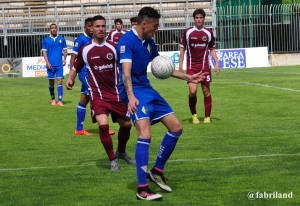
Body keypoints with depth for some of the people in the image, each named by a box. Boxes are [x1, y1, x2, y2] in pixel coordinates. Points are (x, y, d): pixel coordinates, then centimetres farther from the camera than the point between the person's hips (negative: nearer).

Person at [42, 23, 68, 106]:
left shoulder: (61, 39, 8)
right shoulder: (46, 40, 6)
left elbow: (65, 50, 11)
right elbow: (44, 51, 3)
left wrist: (64, 59, -5)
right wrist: (47, 62, -8)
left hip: (59, 64, 0)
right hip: (50, 64, 0)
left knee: (59, 80, -10)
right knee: (51, 81, 7)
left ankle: (60, 100, -14)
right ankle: (53, 99, 22)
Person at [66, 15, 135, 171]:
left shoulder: (113, 47, 2)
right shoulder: (85, 50, 2)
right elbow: (76, 67, 16)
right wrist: (70, 79, -3)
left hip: (115, 92, 3)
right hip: (97, 93, -2)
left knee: (126, 124, 7)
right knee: (103, 125, -22)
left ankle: (121, 152, 38)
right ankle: (112, 160, -5)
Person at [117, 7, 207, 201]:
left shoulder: (149, 43, 12)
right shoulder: (127, 41, -14)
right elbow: (126, 71, -25)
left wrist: (188, 77, 27)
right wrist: (131, 96, -38)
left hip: (147, 89, 9)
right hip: (134, 90, -9)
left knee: (176, 127, 8)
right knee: (145, 133, -24)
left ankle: (157, 171, 20)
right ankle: (142, 189, -22)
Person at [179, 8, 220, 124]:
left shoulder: (208, 33, 6)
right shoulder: (187, 32, 1)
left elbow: (212, 49, 15)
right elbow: (182, 48, 6)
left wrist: (216, 63, 5)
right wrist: (180, 65, 2)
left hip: (204, 65, 2)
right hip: (191, 66, -1)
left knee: (206, 91, 1)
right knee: (192, 91, -13)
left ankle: (207, 117, 9)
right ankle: (194, 115, 7)